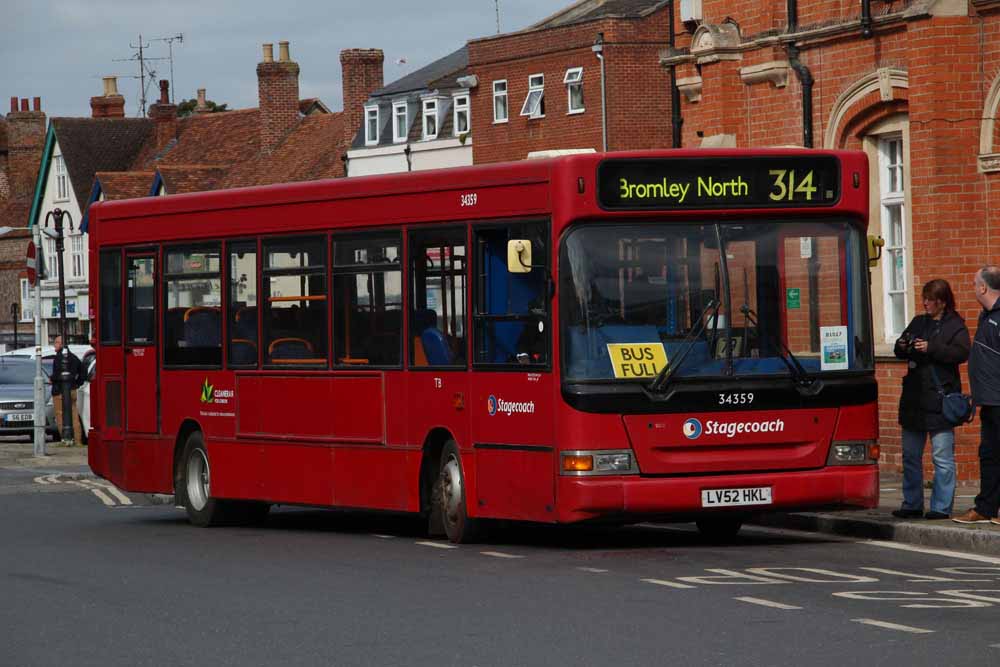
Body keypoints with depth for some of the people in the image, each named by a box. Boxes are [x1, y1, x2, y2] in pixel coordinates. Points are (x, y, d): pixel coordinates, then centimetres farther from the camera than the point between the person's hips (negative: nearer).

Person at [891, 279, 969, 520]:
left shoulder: (955, 326, -2)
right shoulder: (918, 322, 15)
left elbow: (961, 353, -16)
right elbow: (900, 349, 20)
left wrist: (931, 348, -22)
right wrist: (902, 347, -2)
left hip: (940, 400, -6)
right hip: (914, 400, 6)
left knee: (942, 458, -5)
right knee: (910, 455, 10)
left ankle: (941, 507, -1)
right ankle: (911, 505, 17)